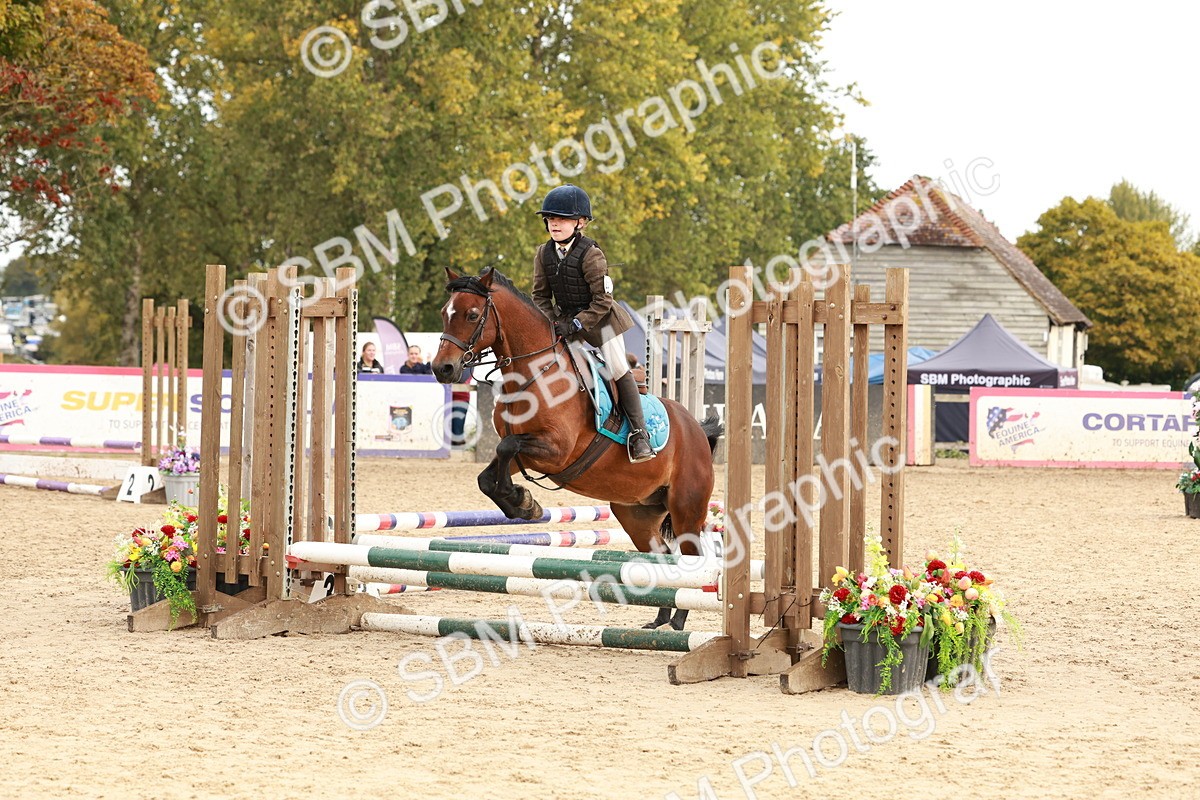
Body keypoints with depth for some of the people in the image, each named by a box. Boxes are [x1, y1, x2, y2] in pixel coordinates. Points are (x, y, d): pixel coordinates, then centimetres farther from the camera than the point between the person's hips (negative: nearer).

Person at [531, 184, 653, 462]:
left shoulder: (591, 255, -21)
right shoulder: (544, 254, -3)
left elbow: (602, 301, -20)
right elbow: (540, 295, 4)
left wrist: (576, 325, -25)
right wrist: (551, 323, -12)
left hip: (599, 318, -6)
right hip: (564, 318, 6)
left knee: (619, 371, -7)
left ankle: (638, 432, -2)